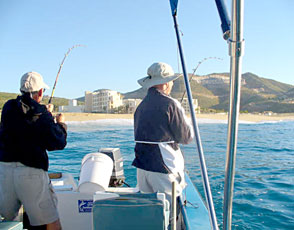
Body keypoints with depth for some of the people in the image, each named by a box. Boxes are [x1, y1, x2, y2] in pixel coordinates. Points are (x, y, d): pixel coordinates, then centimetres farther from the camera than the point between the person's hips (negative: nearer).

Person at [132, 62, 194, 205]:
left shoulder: (141, 106, 9)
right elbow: (187, 137, -8)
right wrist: (186, 121, 11)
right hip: (163, 169, -7)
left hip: (141, 167, 7)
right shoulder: (170, 104, -14)